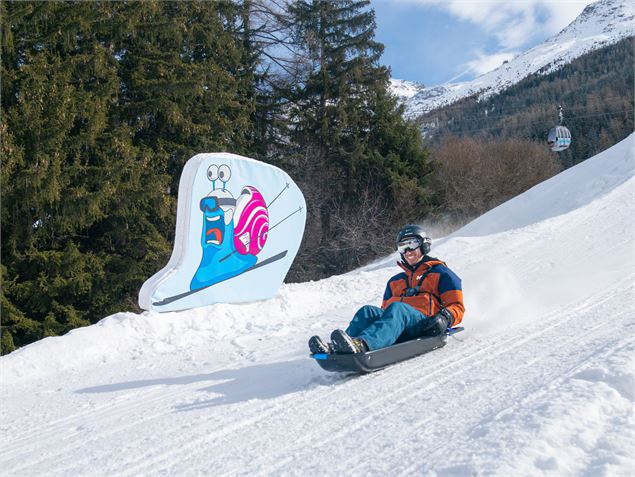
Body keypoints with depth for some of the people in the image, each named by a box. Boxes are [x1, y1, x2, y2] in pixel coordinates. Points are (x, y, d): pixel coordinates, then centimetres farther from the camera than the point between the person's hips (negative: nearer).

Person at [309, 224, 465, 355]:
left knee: (396, 308, -36)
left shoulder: (440, 273, 18)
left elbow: (457, 307, 9)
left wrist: (444, 318, -14)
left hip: (424, 325, -5)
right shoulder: (395, 281, 35)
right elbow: (385, 308, 29)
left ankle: (361, 344, -66)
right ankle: (336, 348, -53)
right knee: (368, 311, -25)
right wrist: (373, 317, 5)